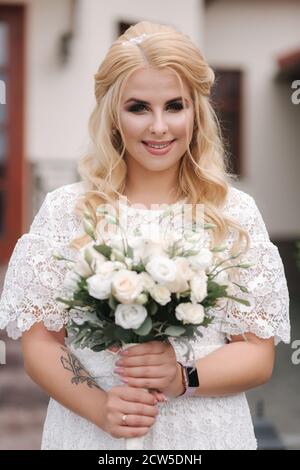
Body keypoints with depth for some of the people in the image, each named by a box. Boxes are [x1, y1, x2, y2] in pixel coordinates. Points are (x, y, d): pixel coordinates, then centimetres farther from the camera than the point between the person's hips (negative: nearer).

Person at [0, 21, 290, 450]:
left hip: (206, 433, 1)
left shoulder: (236, 214, -2)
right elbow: (39, 344, -3)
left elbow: (258, 355, -2)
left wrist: (183, 375, -20)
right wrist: (99, 406, -19)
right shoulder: (65, 210, -3)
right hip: (89, 431, 0)